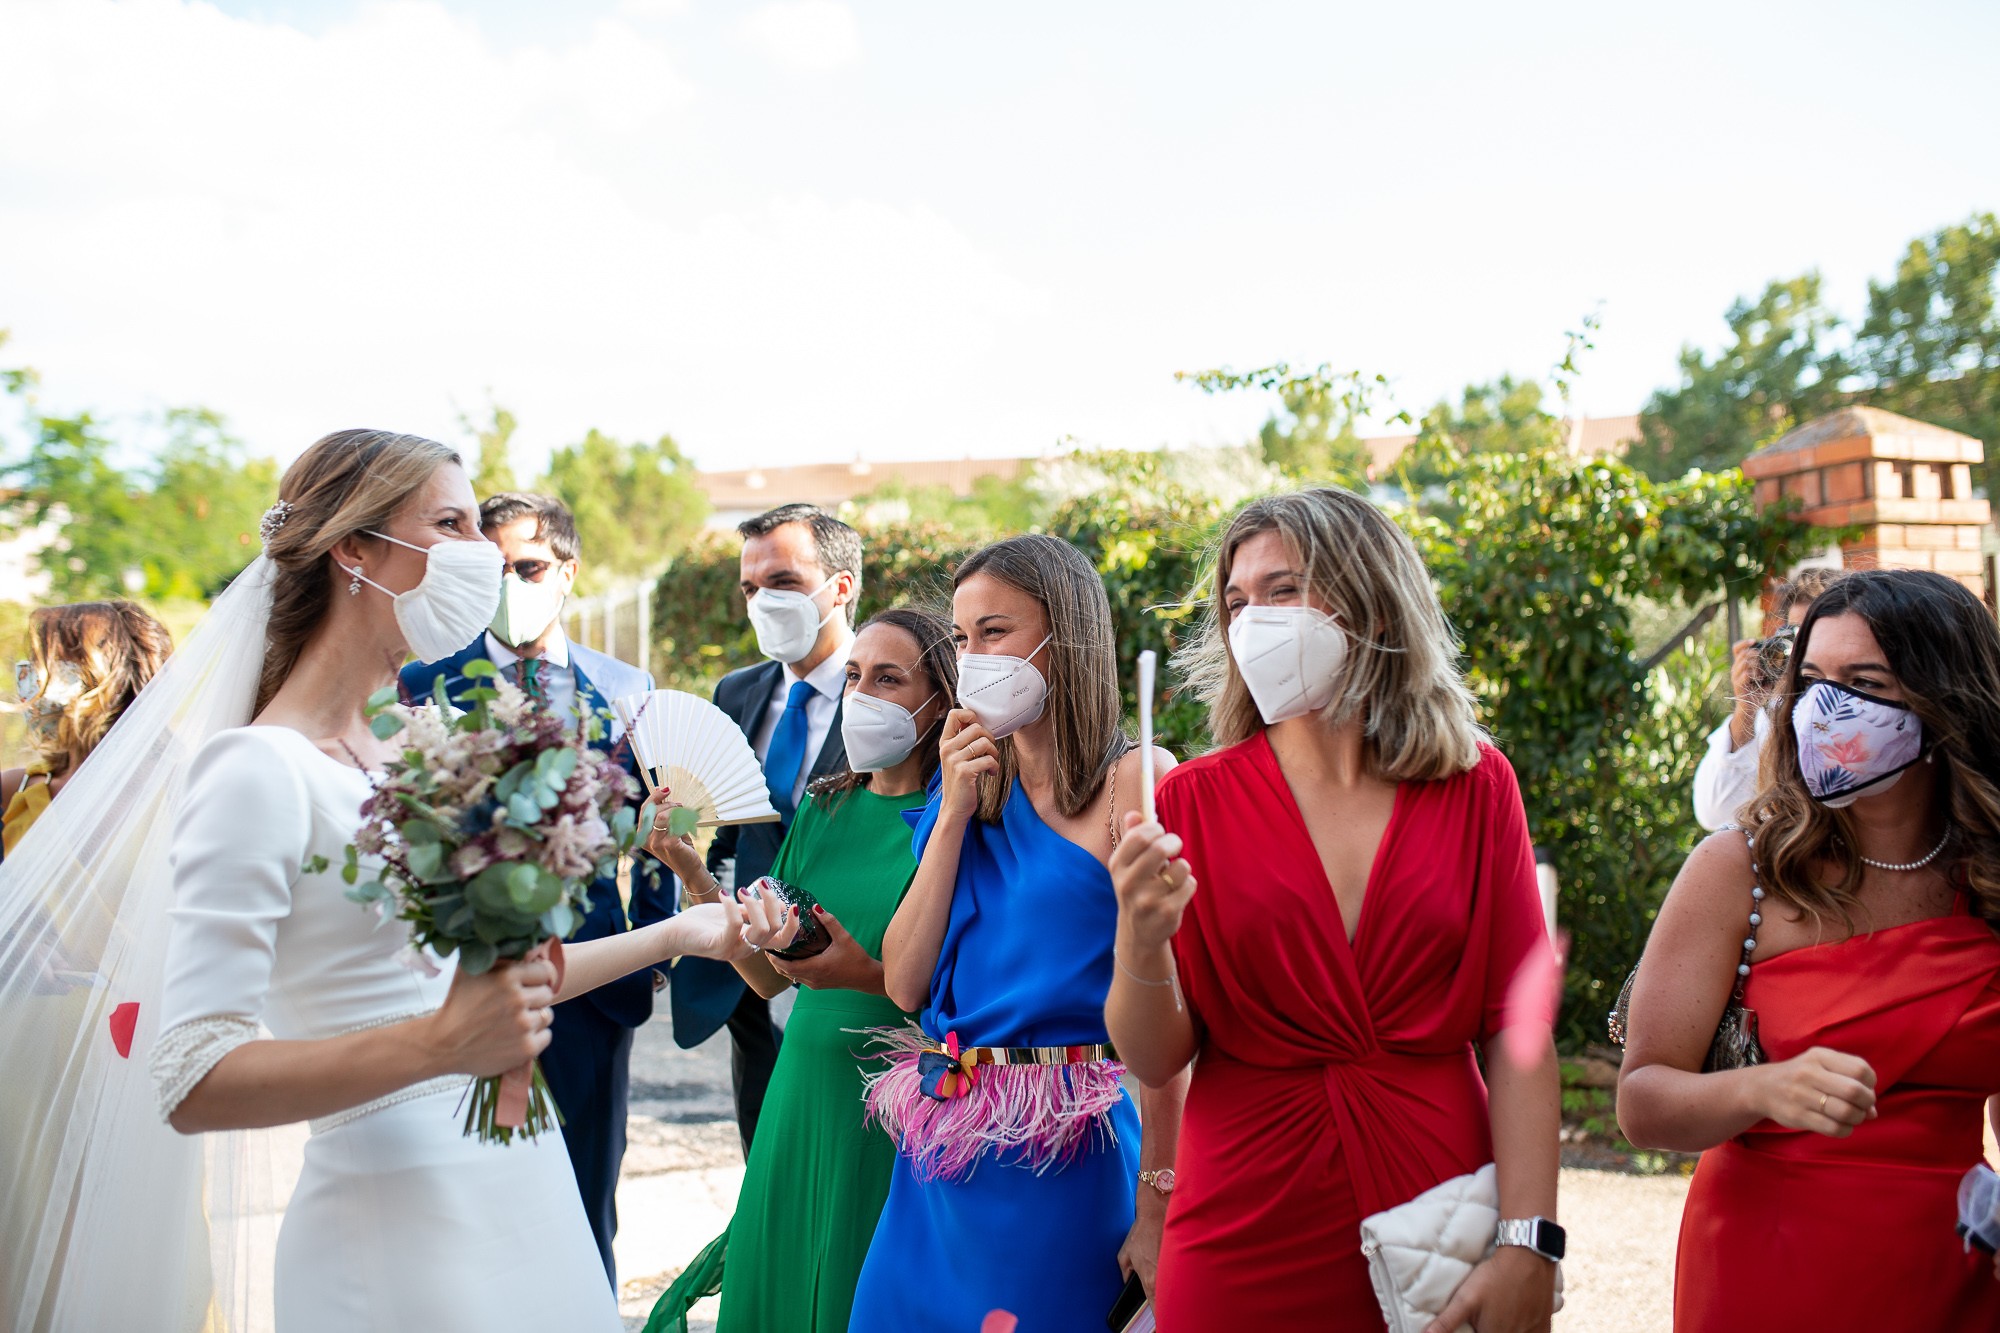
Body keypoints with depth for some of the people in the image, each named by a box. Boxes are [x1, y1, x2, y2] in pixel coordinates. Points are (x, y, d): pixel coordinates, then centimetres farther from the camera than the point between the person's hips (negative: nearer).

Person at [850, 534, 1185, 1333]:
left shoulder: (1134, 780, -9)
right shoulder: (974, 783, 10)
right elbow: (905, 984, 4)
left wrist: (1157, 1206, -15)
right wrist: (953, 813, -4)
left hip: (1064, 1153, -6)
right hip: (941, 1150, 6)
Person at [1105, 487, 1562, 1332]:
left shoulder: (1474, 786, 0)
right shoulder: (1197, 799, -3)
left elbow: (1517, 1031, -5)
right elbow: (1156, 1061, -4)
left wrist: (1527, 1244, -14)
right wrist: (1141, 937, -23)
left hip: (1435, 1220, 1)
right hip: (1247, 1248, 0)